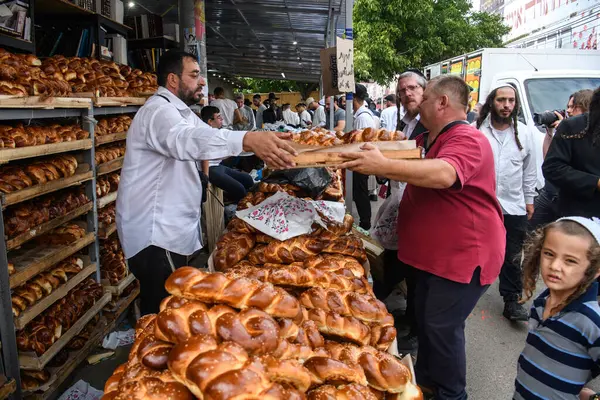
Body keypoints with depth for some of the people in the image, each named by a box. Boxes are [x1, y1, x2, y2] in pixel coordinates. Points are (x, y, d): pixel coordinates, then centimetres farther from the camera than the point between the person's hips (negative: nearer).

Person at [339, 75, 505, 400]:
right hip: (433, 252, 10)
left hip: (464, 256, -10)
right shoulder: (426, 141, 12)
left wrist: (383, 166, -46)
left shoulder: (467, 140, -21)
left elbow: (444, 175, -41)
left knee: (442, 326, -2)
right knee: (424, 319, 19)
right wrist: (370, 155, 6)